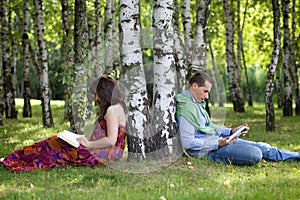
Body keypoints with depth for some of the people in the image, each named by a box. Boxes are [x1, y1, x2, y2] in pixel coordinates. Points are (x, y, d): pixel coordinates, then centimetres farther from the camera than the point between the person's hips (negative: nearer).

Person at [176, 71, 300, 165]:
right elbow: (187, 143, -25)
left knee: (262, 147, 9)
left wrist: (231, 132, 10)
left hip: (217, 140, 11)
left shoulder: (198, 104, 14)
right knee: (255, 155, -21)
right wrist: (218, 143, -24)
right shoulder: (187, 108, -20)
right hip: (210, 150, -11)